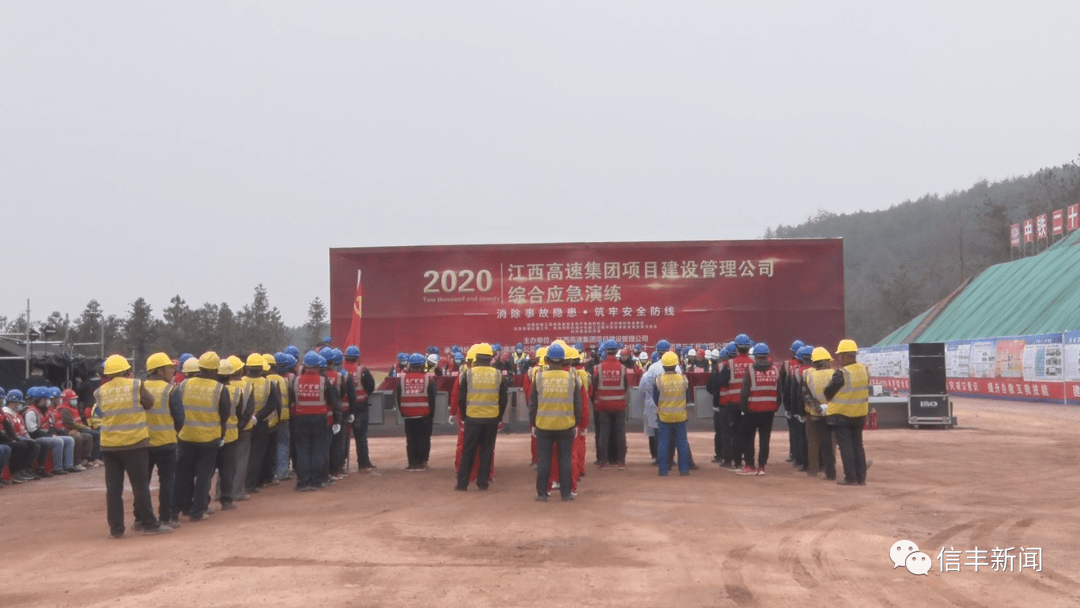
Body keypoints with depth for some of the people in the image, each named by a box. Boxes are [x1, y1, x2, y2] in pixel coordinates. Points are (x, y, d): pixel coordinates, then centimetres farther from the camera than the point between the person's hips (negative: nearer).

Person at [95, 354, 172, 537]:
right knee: (140, 486, 4)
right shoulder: (135, 385, -6)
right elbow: (149, 403, 1)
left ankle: (115, 528, 9)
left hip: (109, 445, 3)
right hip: (134, 443, -3)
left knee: (113, 488, 7)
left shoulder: (100, 392, 3)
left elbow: (102, 413, 8)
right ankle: (149, 524, 7)